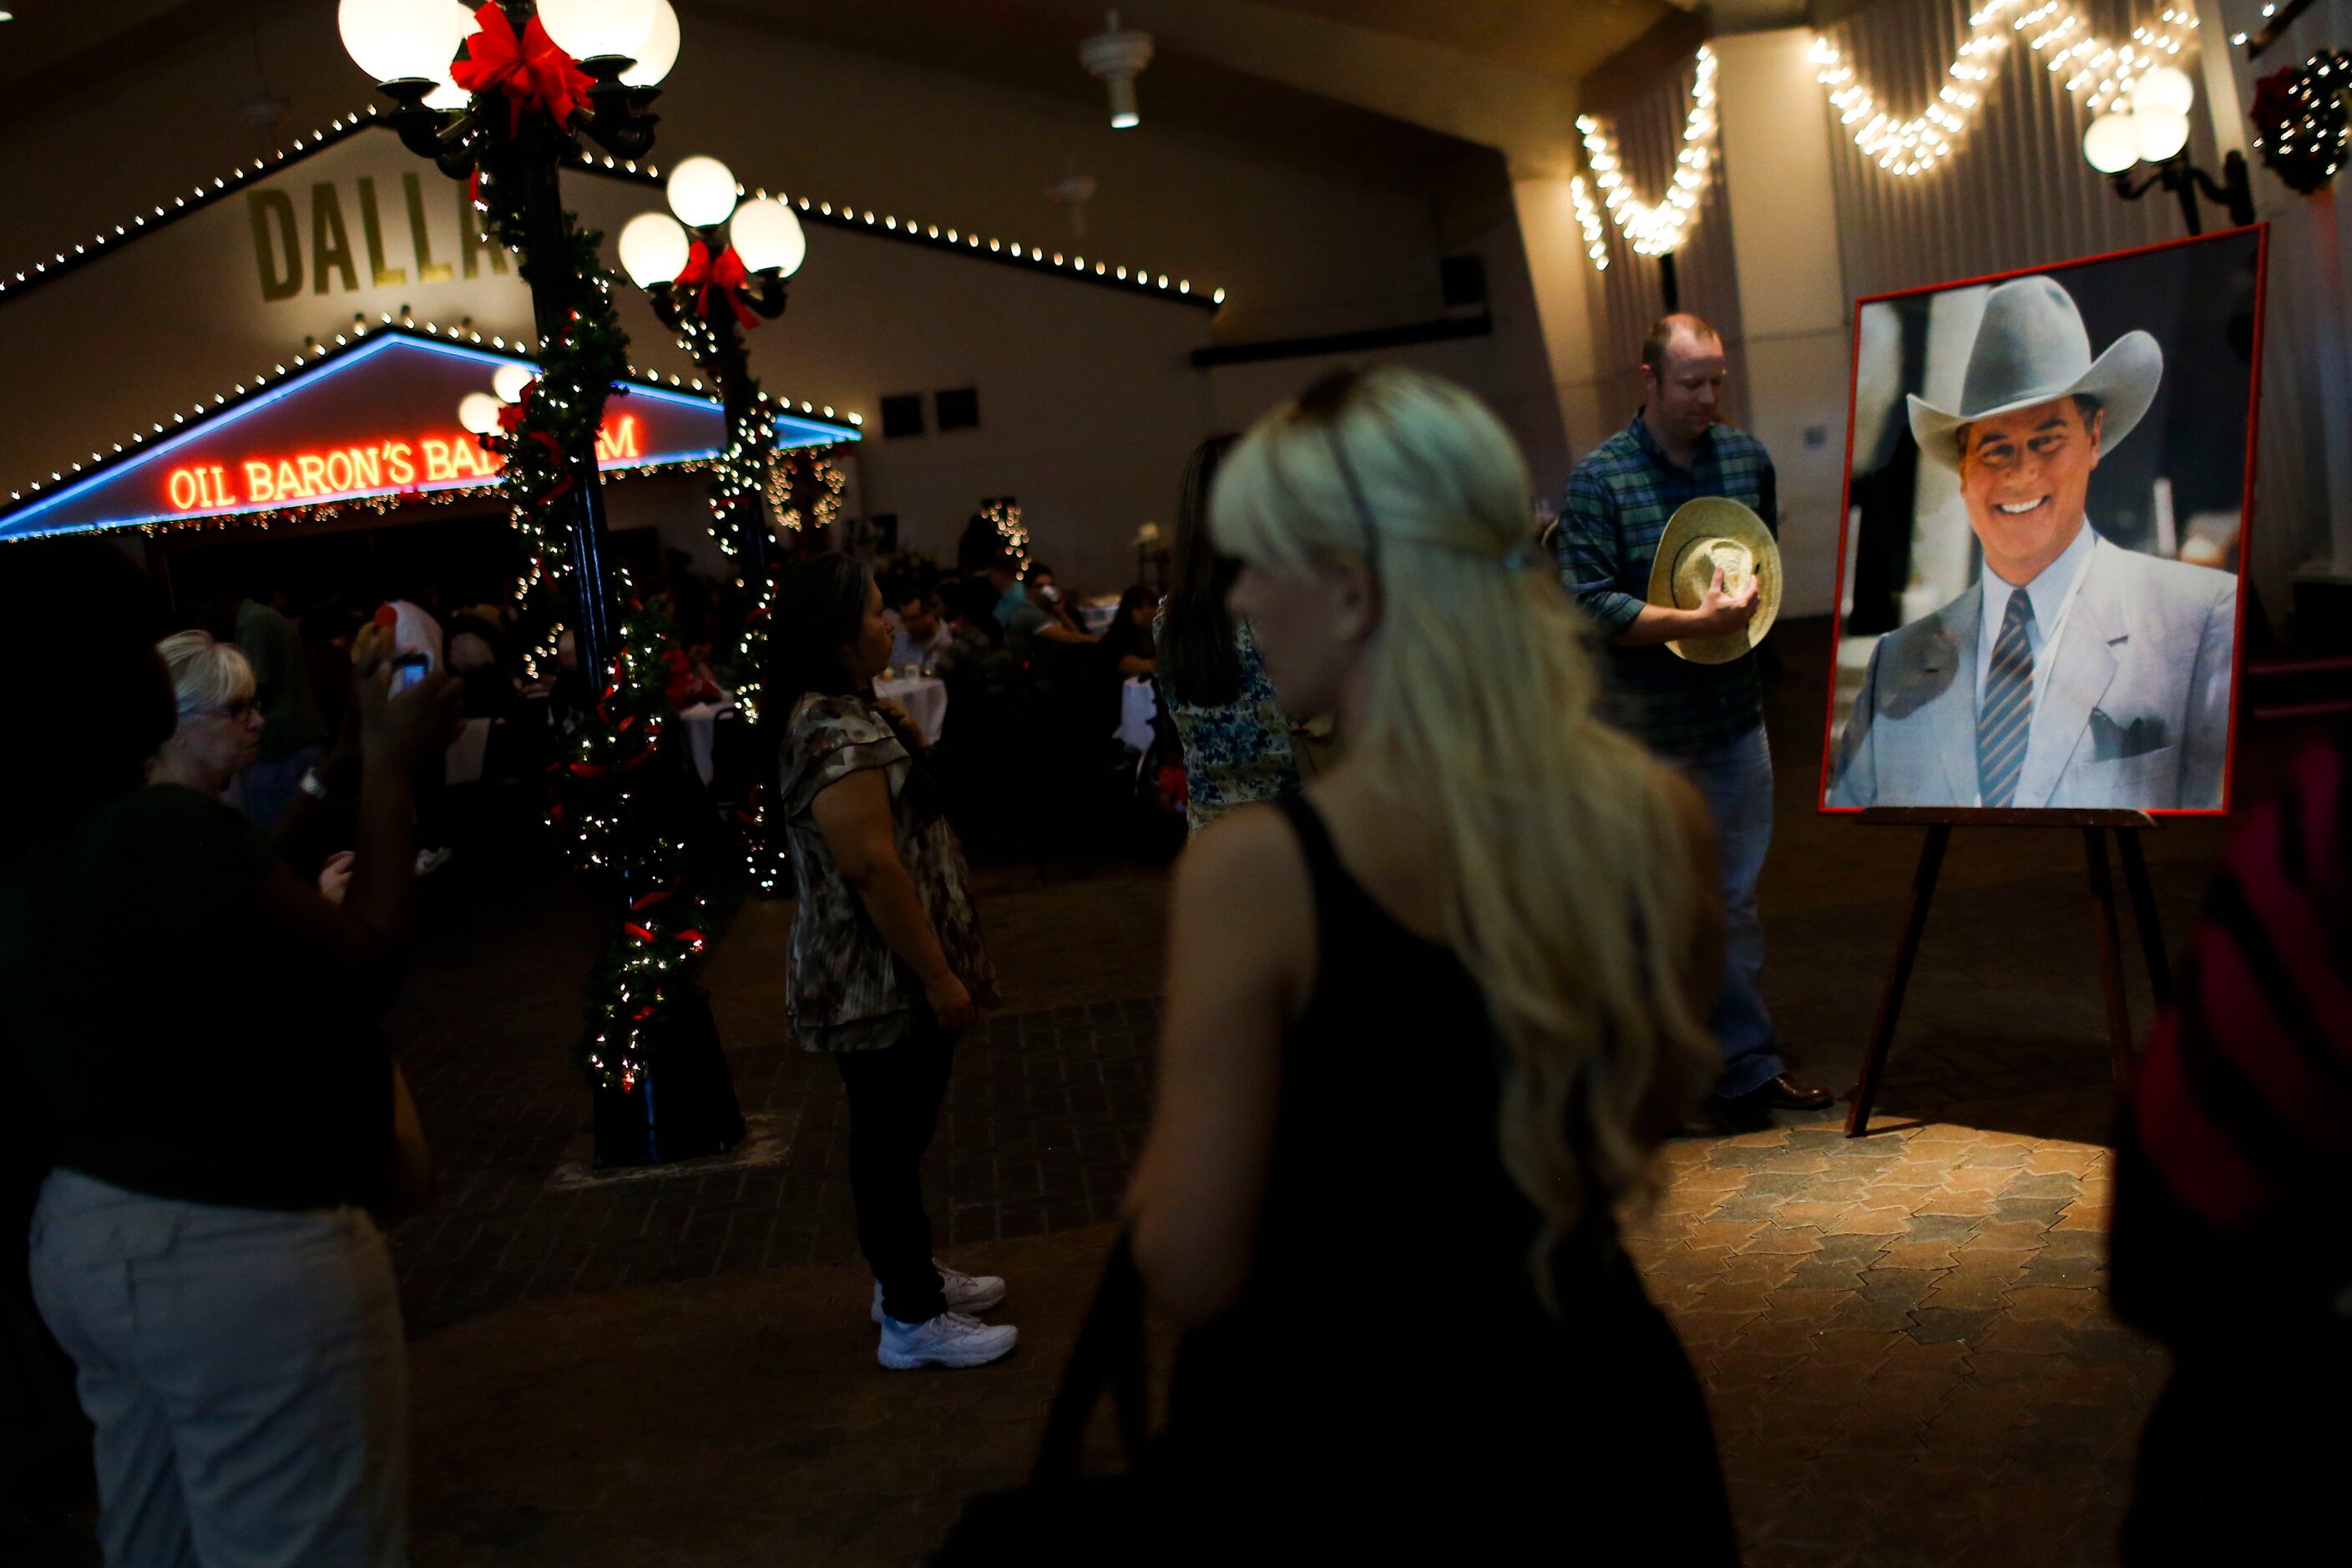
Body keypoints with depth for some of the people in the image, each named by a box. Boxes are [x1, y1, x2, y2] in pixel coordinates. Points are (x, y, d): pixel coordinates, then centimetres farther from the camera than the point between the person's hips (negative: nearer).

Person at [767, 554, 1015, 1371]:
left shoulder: (847, 714, 10)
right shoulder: (838, 733, -24)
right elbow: (873, 865, -27)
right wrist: (939, 974, -23)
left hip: (887, 974, 10)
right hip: (882, 981, -10)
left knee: (897, 1131, 21)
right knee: (891, 1137, 2)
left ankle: (909, 1273, 37)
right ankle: (914, 1321, 15)